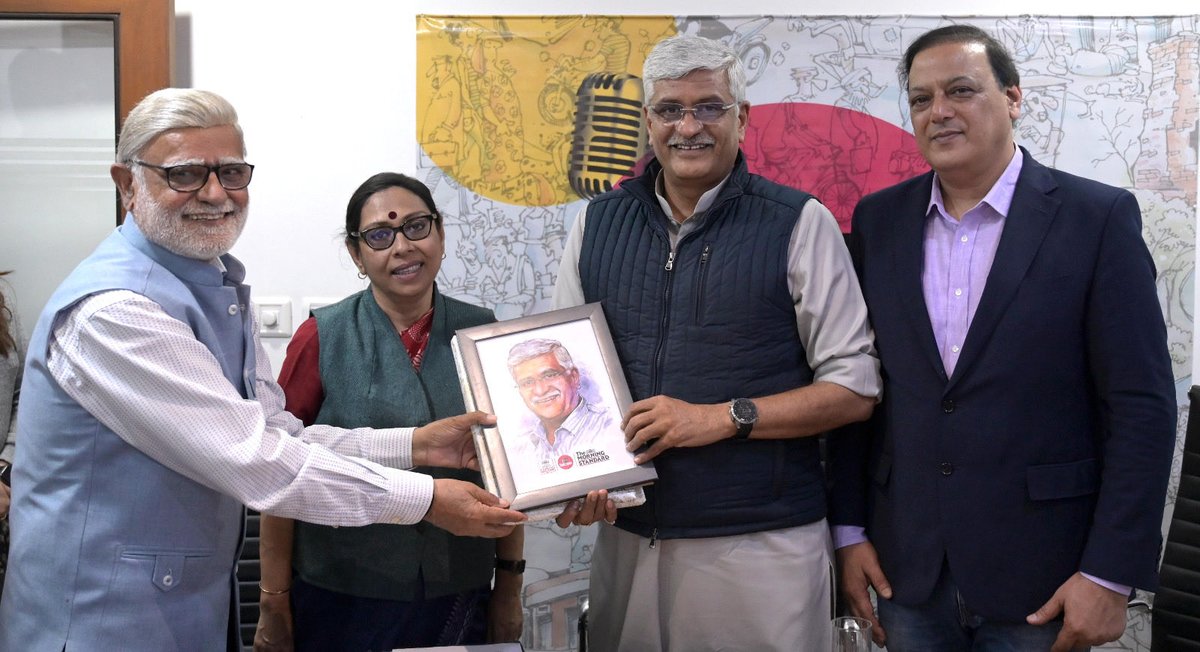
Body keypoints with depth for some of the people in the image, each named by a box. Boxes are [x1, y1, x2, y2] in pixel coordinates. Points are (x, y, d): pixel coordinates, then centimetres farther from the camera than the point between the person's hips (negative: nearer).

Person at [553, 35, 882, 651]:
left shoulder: (800, 223, -4)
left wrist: (723, 417, -15)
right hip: (627, 539, 3)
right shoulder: (596, 224, 7)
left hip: (762, 547, -3)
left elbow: (854, 388, -4)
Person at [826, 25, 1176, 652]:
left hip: (1041, 579, -3)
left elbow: (1142, 406, -8)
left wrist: (1110, 575, -11)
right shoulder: (879, 221, 5)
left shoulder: (1098, 217, -6)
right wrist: (849, 529, 3)